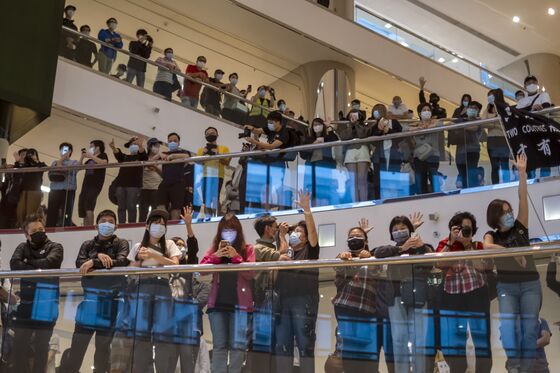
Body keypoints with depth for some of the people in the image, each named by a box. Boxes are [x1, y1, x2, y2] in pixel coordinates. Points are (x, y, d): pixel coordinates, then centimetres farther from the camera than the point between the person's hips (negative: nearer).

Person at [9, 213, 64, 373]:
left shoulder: (55, 247, 5)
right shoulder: (23, 247, 13)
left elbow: (48, 263, -16)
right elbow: (14, 264, -6)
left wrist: (28, 263, -4)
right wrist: (37, 269, -14)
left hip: (46, 304, -3)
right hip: (25, 303, 3)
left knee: (41, 345, 5)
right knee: (19, 343, 5)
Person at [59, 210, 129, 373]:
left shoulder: (121, 243, 8)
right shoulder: (87, 245, 16)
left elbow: (121, 262, -11)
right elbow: (79, 263, 0)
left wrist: (94, 263, -15)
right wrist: (98, 257, -16)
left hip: (110, 298, -2)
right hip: (90, 296, 2)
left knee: (104, 343, 3)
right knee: (78, 341, 1)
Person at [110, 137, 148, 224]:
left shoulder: (141, 156, 11)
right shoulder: (124, 157, 18)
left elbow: (142, 153, -12)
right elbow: (117, 154, -3)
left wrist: (140, 146, -37)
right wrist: (113, 148, -28)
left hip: (134, 185, -3)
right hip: (120, 184, 3)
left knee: (131, 207, -9)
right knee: (121, 207, 1)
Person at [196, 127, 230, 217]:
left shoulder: (224, 148, 12)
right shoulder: (201, 150, 18)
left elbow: (227, 162, 1)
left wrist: (217, 154, -10)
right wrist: (203, 154, -4)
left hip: (217, 176, -2)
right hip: (204, 176, 2)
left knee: (215, 199, -15)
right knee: (206, 200, -3)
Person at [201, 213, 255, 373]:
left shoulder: (247, 249, 7)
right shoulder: (215, 248, 14)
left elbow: (251, 274, -4)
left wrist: (236, 257, -13)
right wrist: (216, 255, -10)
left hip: (239, 303, -2)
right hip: (217, 303, 2)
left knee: (237, 345, -3)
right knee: (219, 345, 2)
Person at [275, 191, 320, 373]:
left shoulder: (309, 250, 10)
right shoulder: (286, 252, 23)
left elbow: (312, 230, -5)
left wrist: (306, 209, -18)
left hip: (304, 300, -4)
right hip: (283, 301, 4)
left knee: (305, 345, -4)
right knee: (282, 345, 3)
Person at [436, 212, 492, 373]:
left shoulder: (478, 246, 7)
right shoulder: (446, 246, 8)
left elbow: (488, 266, -11)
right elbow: (439, 263, -13)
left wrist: (468, 245, -12)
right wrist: (451, 241, -13)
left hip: (477, 298, 0)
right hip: (452, 299, 1)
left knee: (482, 342, 2)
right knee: (454, 345, 5)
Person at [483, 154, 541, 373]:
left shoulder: (520, 228, 4)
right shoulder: (492, 235, 4)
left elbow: (523, 199, -6)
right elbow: (486, 246, -21)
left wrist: (522, 173, -14)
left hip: (530, 284, 1)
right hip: (506, 286, -1)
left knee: (530, 326, -5)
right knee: (508, 324, -15)